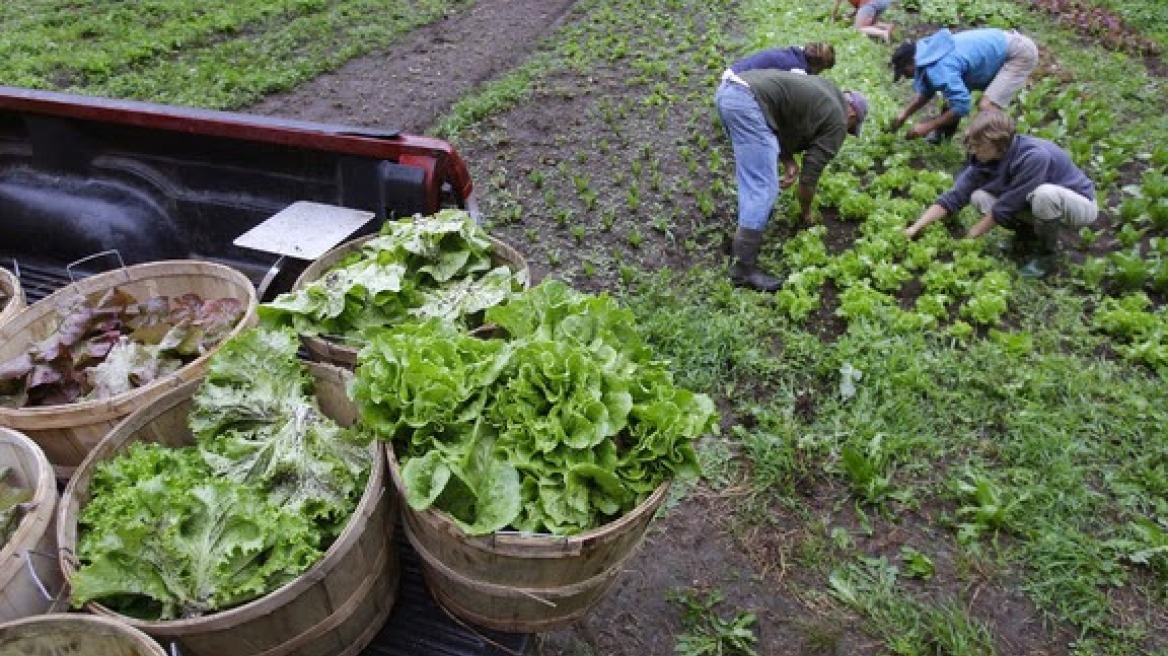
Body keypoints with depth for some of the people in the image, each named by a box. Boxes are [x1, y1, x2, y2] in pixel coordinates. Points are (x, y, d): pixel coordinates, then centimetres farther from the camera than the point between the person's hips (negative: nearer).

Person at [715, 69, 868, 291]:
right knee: (764, 188, -8)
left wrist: (788, 160, 13)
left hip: (727, 89, 9)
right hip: (747, 101, -9)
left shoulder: (826, 90, 31)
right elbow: (810, 174, 10)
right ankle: (743, 268, -8)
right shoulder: (837, 121, 8)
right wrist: (805, 214, 26)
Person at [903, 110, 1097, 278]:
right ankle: (1029, 236, 6)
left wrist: (968, 239, -21)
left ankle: (1047, 254, -13)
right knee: (979, 198, -14)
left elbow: (1005, 207, -29)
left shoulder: (1034, 157, -34)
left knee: (1044, 194, -39)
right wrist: (915, 228, -22)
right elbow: (955, 196, -14)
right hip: (1036, 200, 6)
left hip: (1080, 204, -6)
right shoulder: (983, 159, -14)